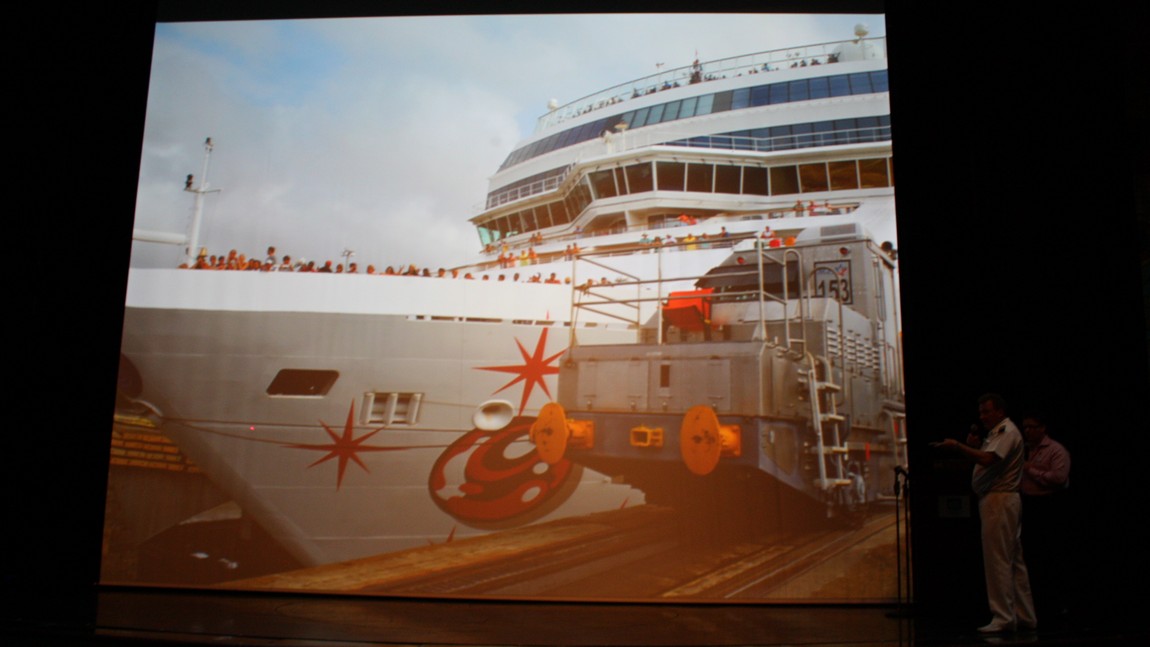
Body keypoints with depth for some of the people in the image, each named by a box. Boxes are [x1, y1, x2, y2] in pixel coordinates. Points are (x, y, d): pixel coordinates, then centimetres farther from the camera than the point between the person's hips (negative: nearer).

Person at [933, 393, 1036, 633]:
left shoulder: (1008, 431, -10)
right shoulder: (996, 433, 22)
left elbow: (987, 460, -25)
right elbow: (986, 462, 20)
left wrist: (957, 446, -22)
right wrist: (974, 445, 5)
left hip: (1000, 499, -11)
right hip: (998, 500, 11)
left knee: (997, 559, -9)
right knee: (1014, 560, 13)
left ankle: (1003, 617, -6)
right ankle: (1024, 616, 19)